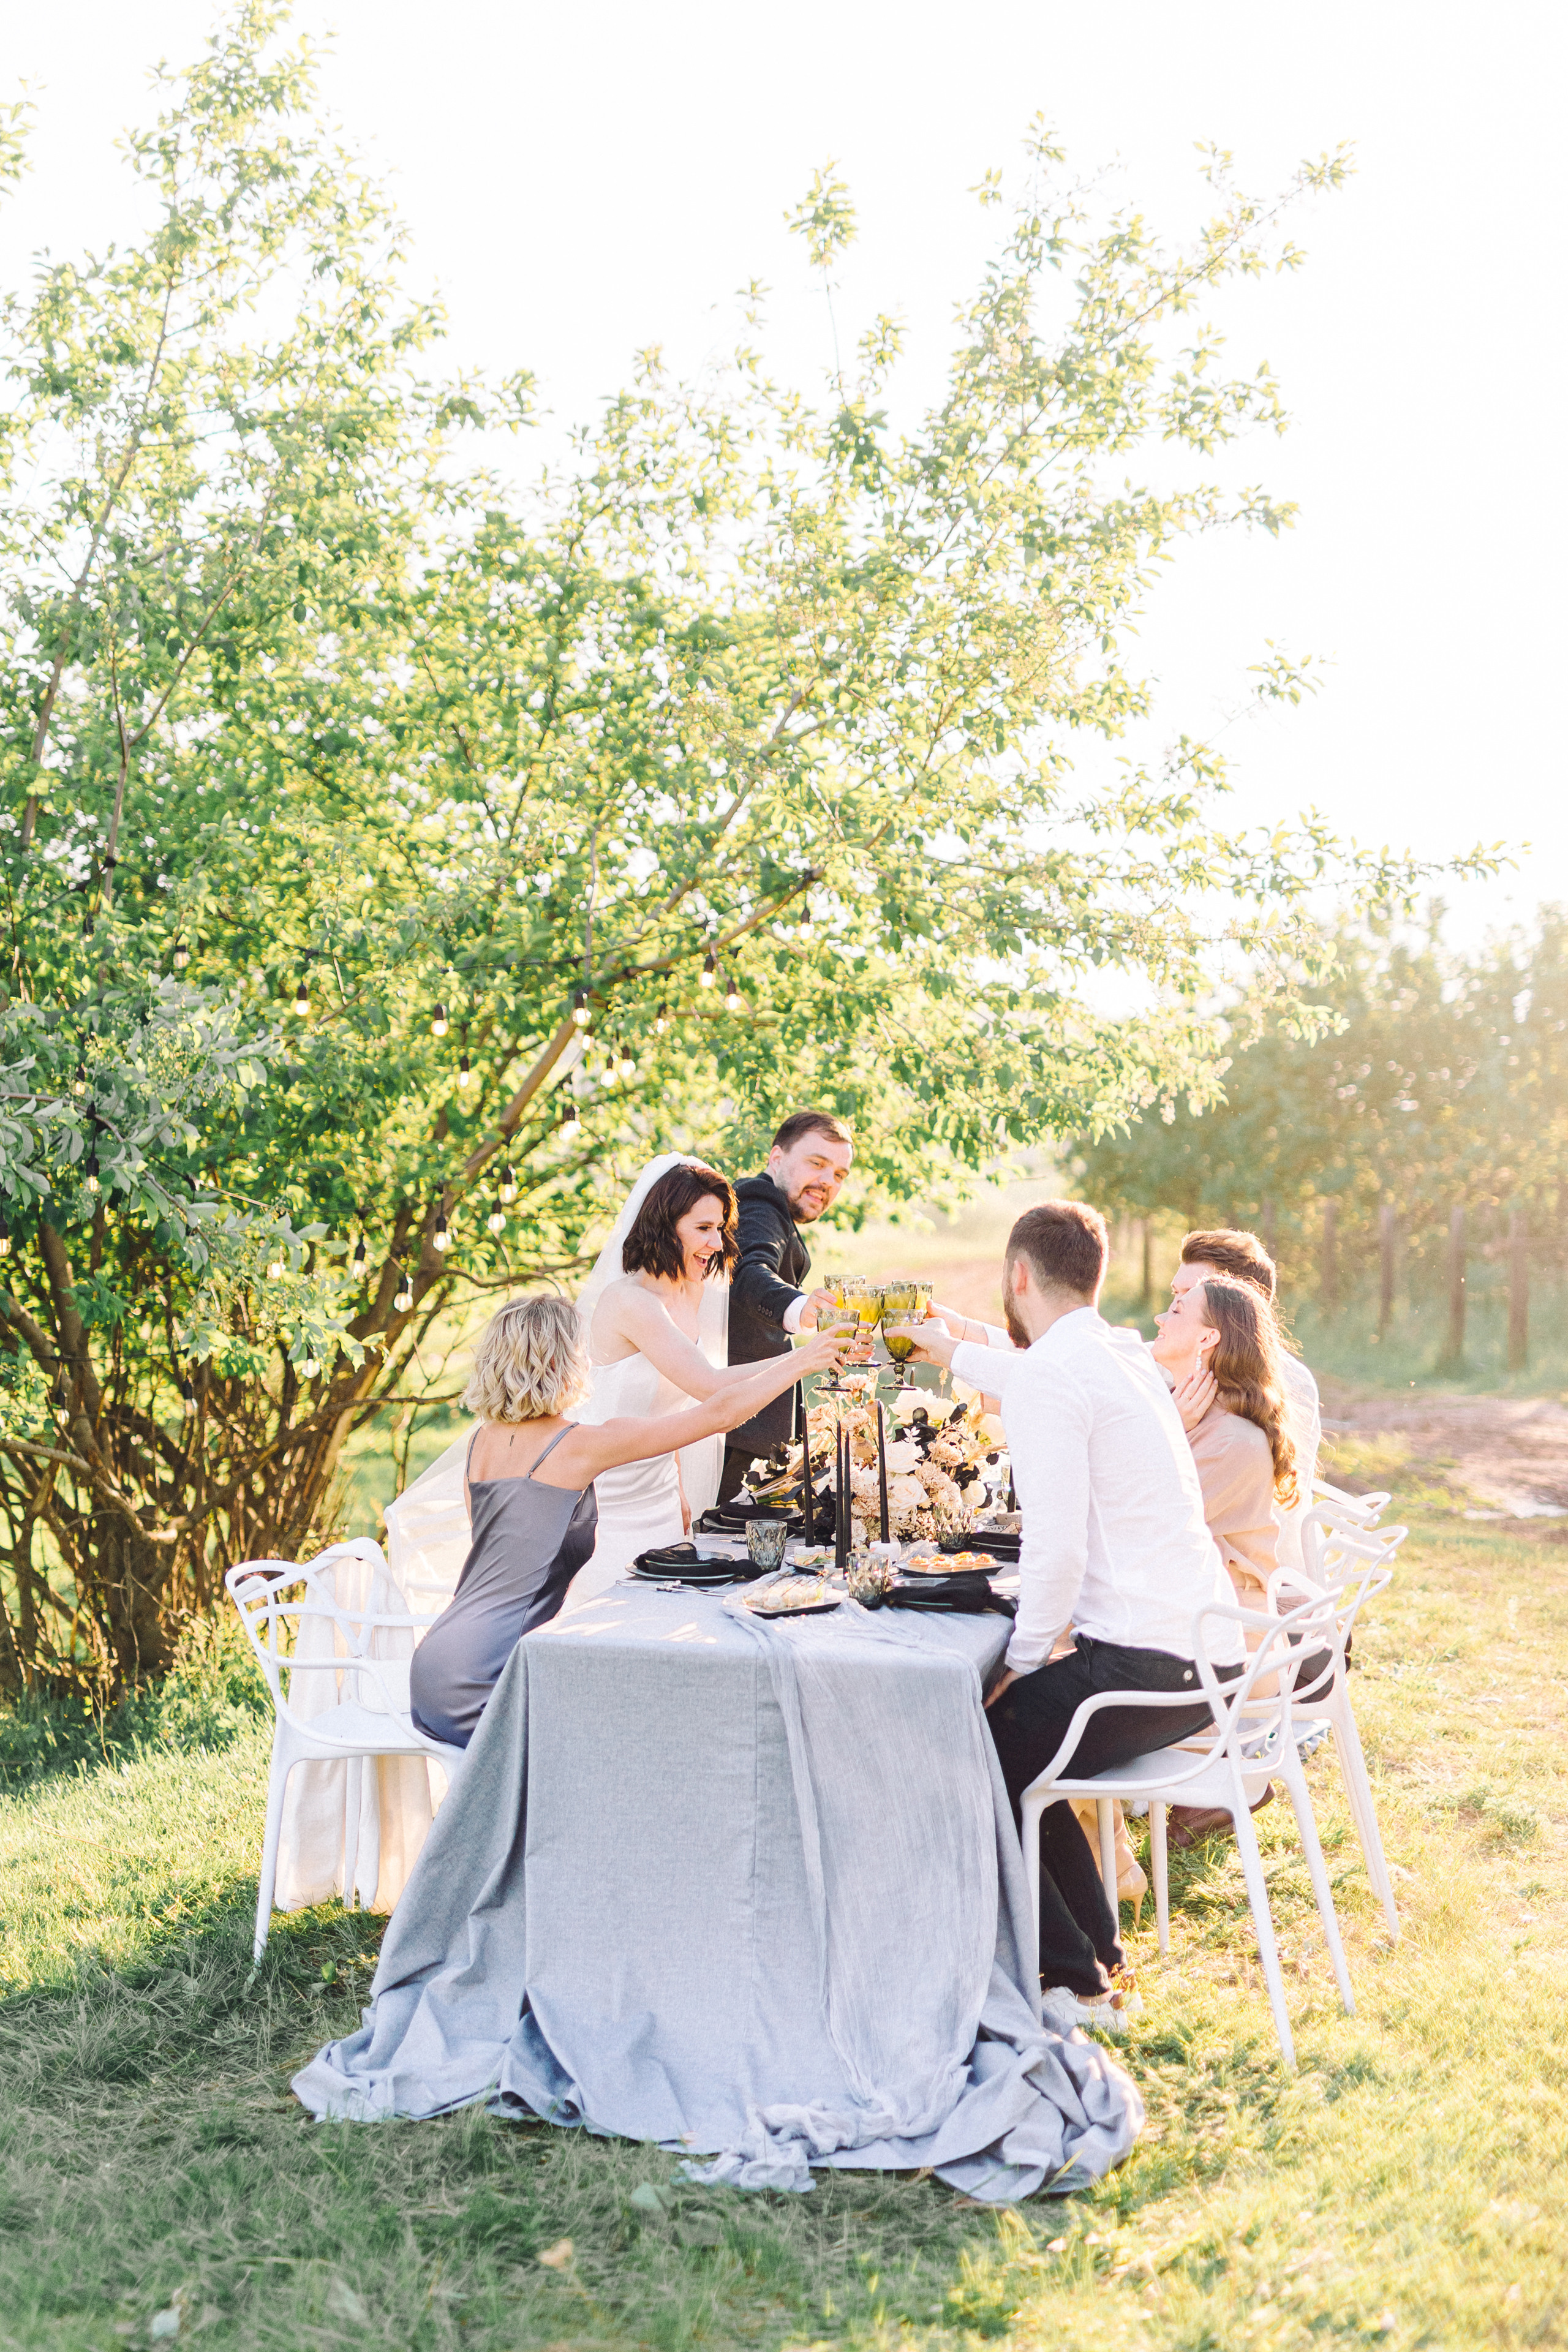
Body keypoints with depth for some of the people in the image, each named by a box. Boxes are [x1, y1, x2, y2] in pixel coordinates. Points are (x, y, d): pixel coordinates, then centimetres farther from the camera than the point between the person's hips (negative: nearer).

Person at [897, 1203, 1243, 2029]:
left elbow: (1056, 1549, -21)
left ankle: (1075, 1983, 5)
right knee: (1017, 1740, 23)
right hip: (1206, 1656, 9)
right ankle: (1098, 1953, 26)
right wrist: (956, 1355, 55)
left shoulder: (1051, 1373, -13)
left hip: (1146, 1665, -9)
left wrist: (1019, 1663, -7)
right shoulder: (1126, 1355, 15)